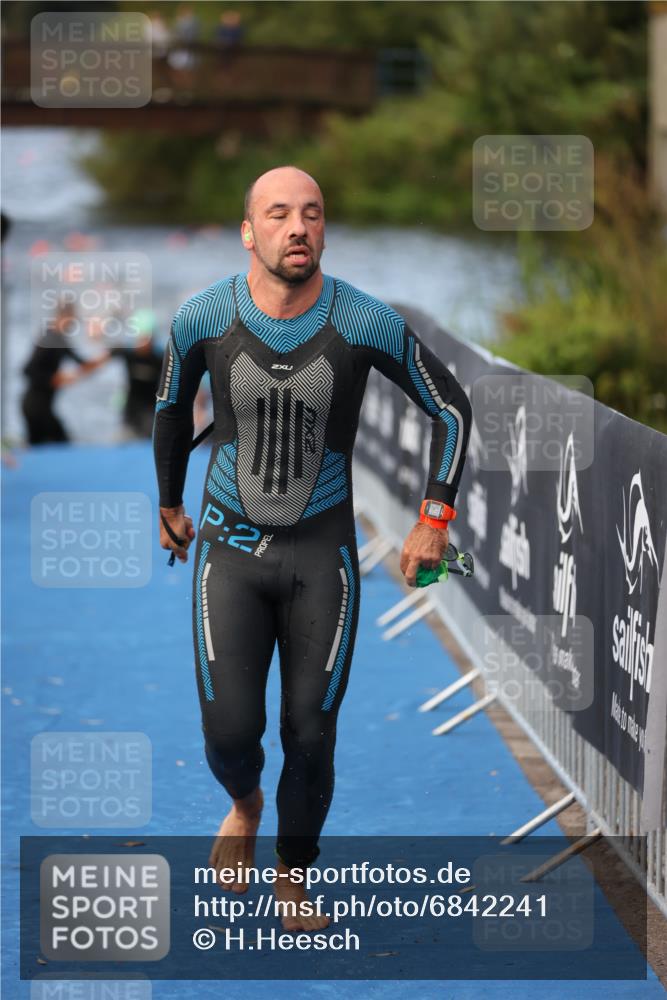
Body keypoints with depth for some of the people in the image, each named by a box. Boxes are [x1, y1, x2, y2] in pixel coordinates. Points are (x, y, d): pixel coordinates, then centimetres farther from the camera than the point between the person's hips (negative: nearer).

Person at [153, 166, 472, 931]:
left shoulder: (367, 324, -14)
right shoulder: (202, 320, -11)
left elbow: (451, 409, 1)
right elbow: (172, 407, 11)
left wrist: (435, 520, -2)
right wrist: (168, 504, 22)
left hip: (322, 553, 0)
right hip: (230, 549, 0)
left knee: (310, 738, 0)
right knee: (229, 733, -9)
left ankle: (292, 879, 26)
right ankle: (244, 803, 28)